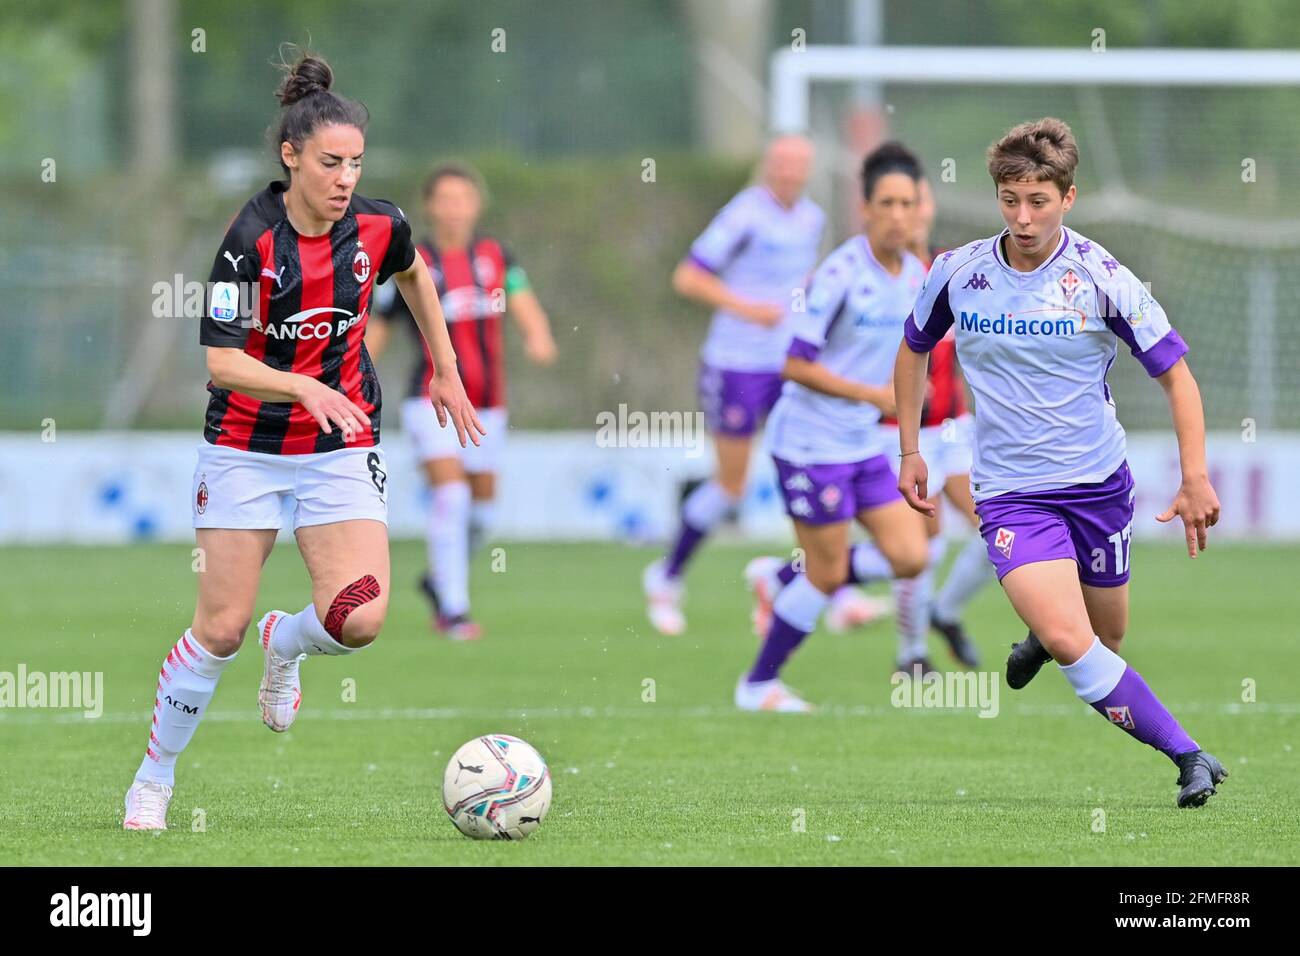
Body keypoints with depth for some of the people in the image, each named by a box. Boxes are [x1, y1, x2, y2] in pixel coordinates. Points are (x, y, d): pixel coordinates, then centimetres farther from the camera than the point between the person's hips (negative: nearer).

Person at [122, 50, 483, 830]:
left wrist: (446, 373, 23)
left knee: (359, 620, -16)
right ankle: (155, 779, 17)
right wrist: (305, 388, -36)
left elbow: (414, 276, 19)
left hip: (343, 447, 3)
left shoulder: (378, 226, -6)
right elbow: (222, 362, -21)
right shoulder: (250, 239, -18)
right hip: (248, 450, -3)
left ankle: (285, 645, 20)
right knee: (221, 629, -3)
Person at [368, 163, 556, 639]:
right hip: (432, 400, -4)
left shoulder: (495, 256, 5)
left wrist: (539, 337, -29)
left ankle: (438, 580, 36)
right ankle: (454, 610, -14)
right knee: (451, 496, -19)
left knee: (482, 507, 10)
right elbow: (375, 332, 4)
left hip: (486, 405, 4)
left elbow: (525, 305, -6)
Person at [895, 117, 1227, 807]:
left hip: (1099, 484, 1)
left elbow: (1175, 373, -6)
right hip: (1010, 492, -1)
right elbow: (914, 350, 15)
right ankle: (1186, 756, -15)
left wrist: (1195, 479, -14)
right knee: (1070, 642, -21)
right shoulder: (957, 273, -6)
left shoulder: (1101, 278, -11)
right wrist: (910, 451, 12)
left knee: (1107, 637, 15)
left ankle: (1047, 630, 51)